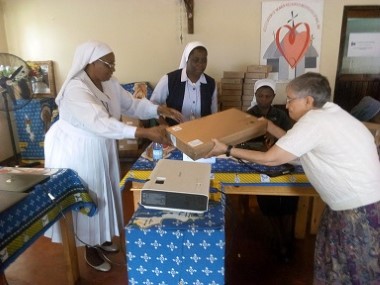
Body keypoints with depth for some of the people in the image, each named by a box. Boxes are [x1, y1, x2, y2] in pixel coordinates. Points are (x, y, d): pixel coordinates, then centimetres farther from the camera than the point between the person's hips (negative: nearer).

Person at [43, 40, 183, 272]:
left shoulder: (110, 84, -3)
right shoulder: (75, 89, -30)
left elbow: (133, 104, 0)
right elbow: (101, 123, -41)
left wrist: (160, 110, -18)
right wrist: (146, 133, -47)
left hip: (102, 148, 8)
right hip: (77, 152, -8)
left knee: (102, 193, 20)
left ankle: (101, 238, 42)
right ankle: (90, 248, 29)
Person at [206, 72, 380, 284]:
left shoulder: (312, 122, -23)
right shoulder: (327, 111, 4)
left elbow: (270, 159, -20)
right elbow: (294, 142, 15)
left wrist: (227, 150, -13)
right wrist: (269, 127, 18)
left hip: (362, 209, -9)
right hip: (359, 201, 9)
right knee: (335, 265, 23)